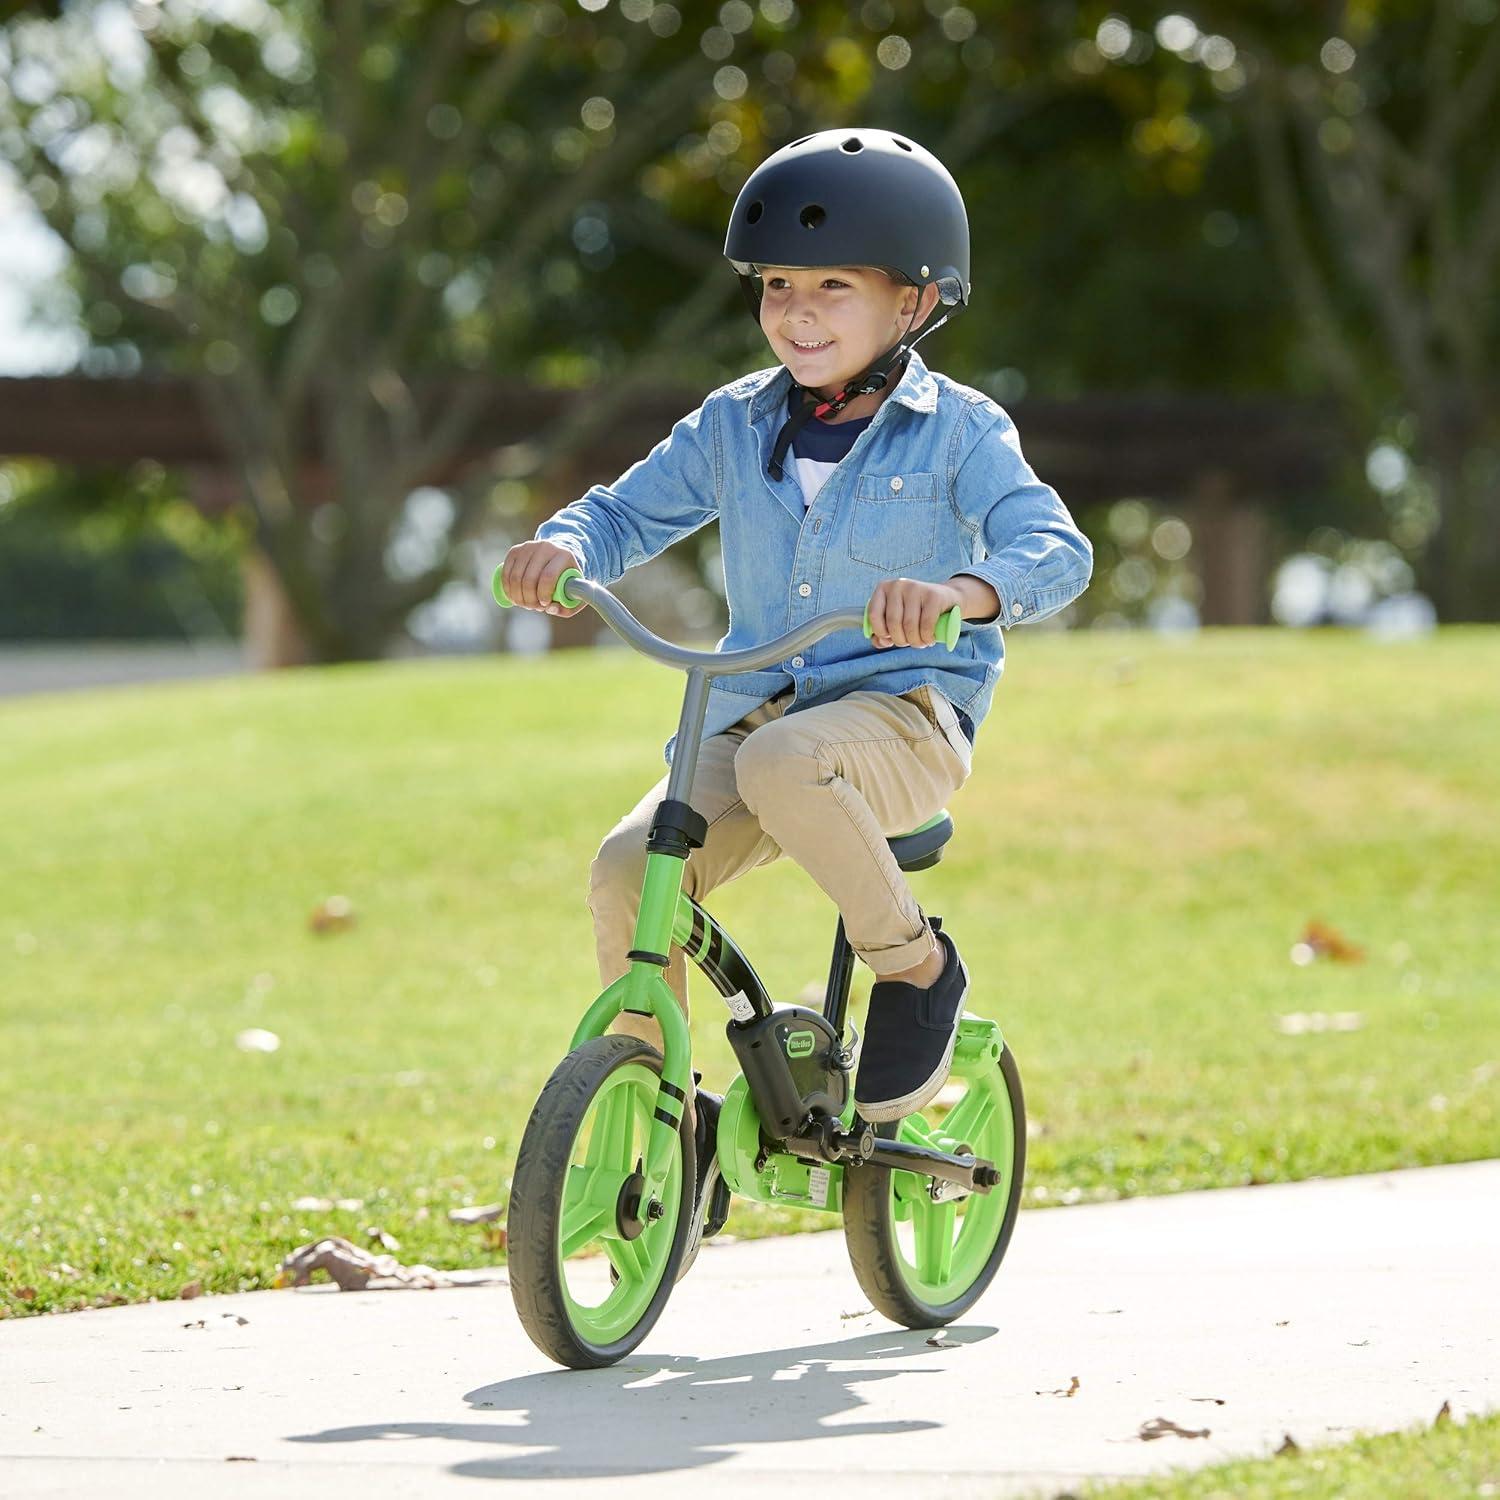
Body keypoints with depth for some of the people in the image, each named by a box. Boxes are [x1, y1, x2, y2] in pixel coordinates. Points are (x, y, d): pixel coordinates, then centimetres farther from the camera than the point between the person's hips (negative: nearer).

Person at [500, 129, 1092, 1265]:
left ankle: (917, 968, -15)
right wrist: (563, 547, -12)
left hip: (906, 714, -5)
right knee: (628, 869, -21)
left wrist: (959, 591, -37)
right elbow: (633, 512, 13)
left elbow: (1055, 549, -15)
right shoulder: (735, 425, 10)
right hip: (754, 705, 5)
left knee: (786, 764, -39)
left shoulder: (958, 432, -3)